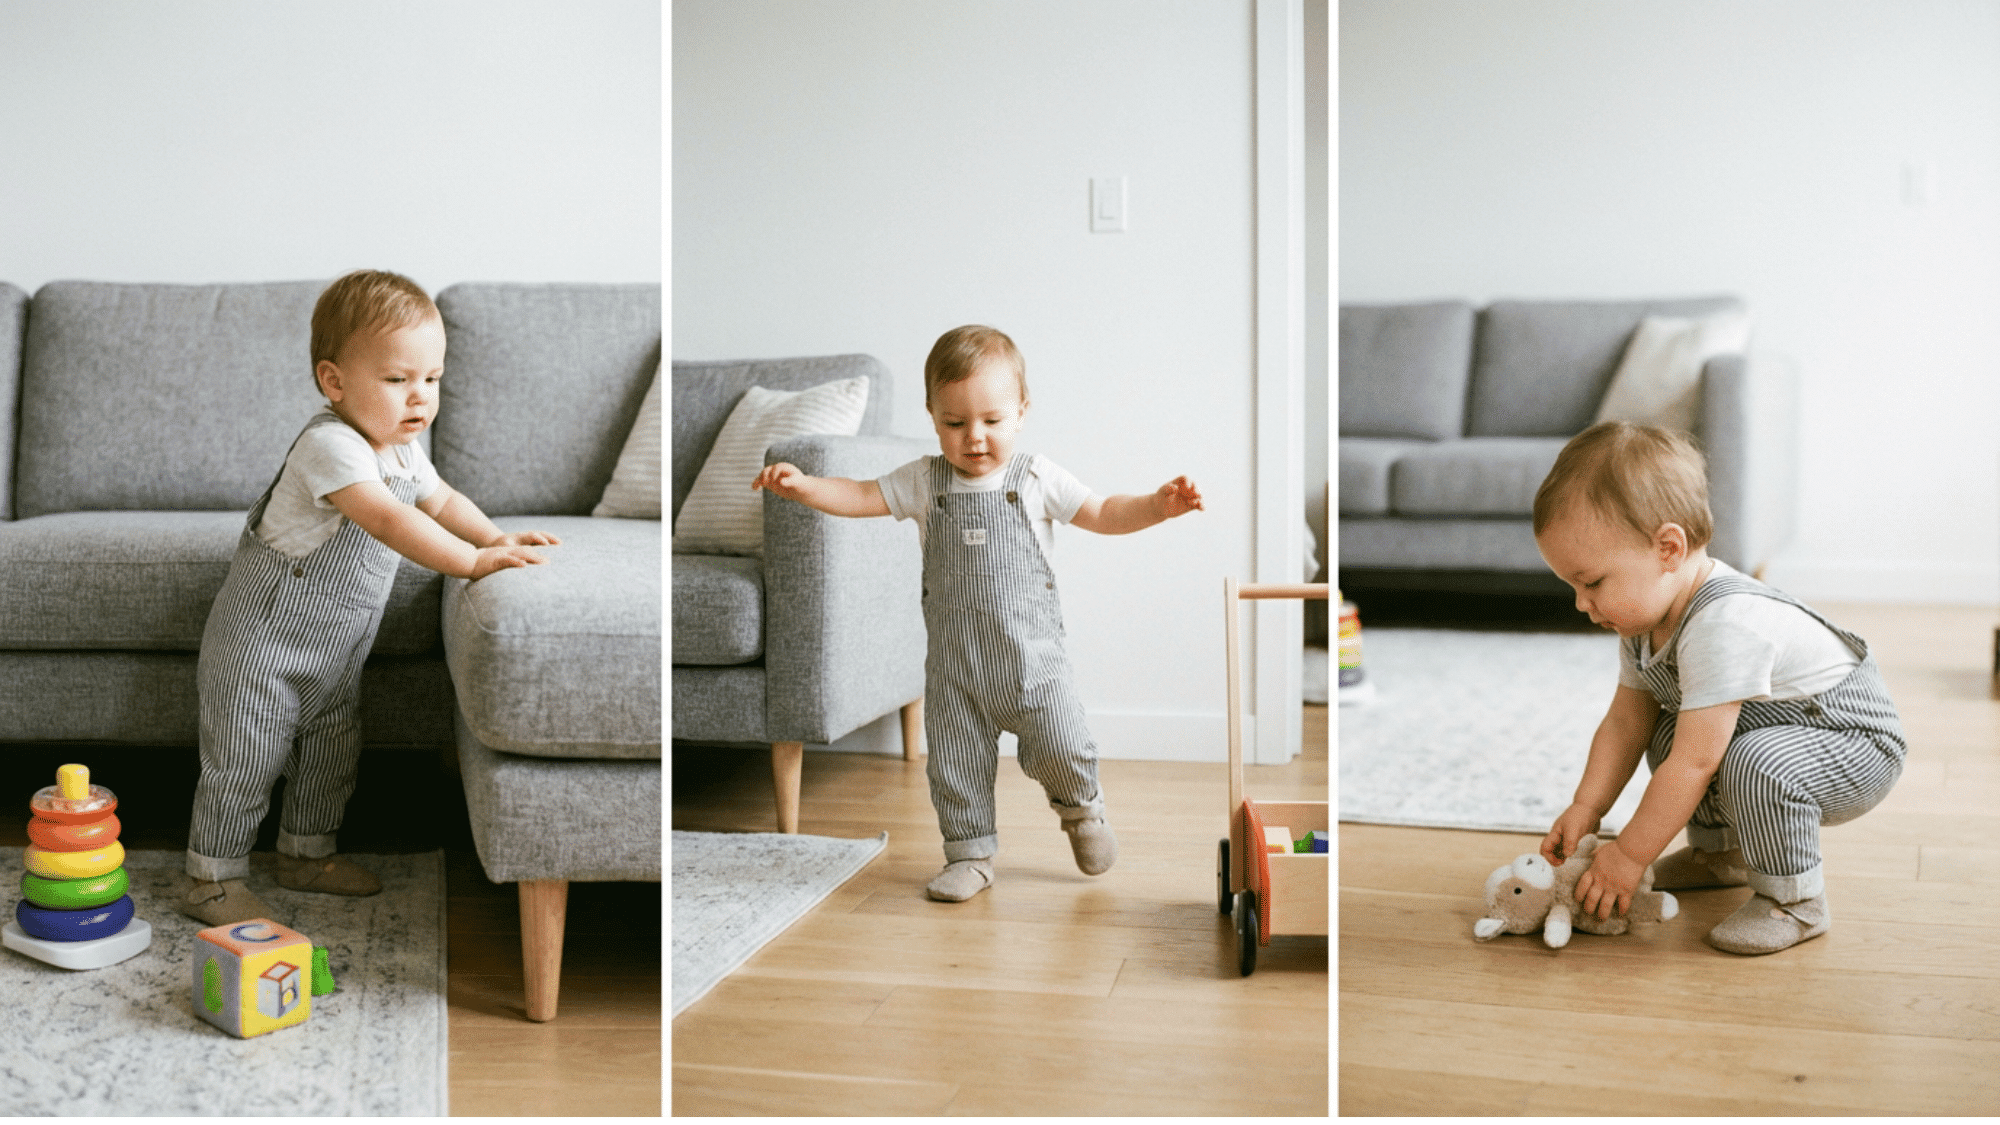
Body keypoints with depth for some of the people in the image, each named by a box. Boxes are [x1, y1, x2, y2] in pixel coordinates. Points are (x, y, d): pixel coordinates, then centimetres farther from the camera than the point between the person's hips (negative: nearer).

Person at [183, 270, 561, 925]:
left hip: (337, 650, 9)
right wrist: (474, 562, -43)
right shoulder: (330, 445, -28)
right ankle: (213, 881, 15)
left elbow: (441, 500, 17)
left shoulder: (401, 447, 1)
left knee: (332, 755, 19)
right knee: (242, 765, 1)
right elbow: (387, 520, -40)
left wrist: (498, 539, 0)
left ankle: (308, 854, 38)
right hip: (263, 641, -9)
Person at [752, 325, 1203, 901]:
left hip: (1031, 653, -1)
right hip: (954, 661, 2)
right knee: (955, 762, 6)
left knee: (1060, 750, 1)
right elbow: (859, 497, 0)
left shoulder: (1036, 478, -1)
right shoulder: (925, 481, 2)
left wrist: (1158, 504, -13)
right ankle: (970, 854, 23)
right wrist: (801, 484, -15)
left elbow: (1102, 514, 3)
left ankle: (1080, 804, 33)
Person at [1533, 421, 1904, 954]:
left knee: (1755, 763, -34)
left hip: (1858, 746, -10)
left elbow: (1694, 764, -35)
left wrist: (1629, 856, -27)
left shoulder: (1724, 627, -37)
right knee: (1667, 733, 6)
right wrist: (1585, 809, -11)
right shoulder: (1645, 613, -6)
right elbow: (1624, 721, 1)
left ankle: (1795, 900, -12)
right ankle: (1720, 850, 24)